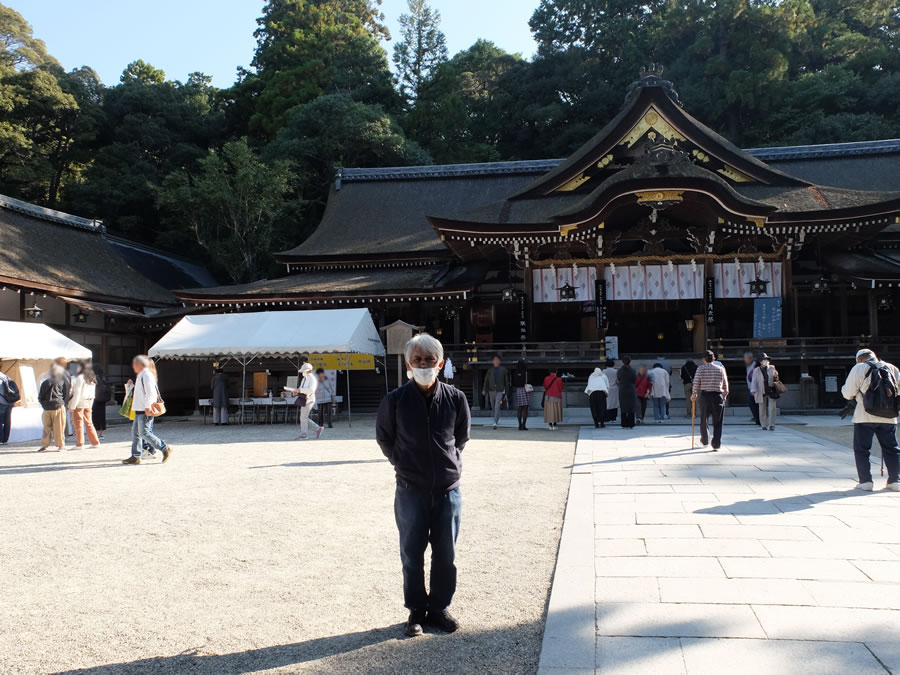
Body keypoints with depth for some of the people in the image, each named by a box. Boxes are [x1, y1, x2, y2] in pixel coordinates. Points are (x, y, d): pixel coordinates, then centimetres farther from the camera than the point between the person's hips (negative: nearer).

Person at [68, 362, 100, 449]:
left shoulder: (80, 378, -11)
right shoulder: (92, 379, 12)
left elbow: (77, 393, -15)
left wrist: (72, 405, -12)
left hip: (79, 404, -7)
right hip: (88, 403, 7)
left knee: (79, 424, -1)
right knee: (89, 423, 12)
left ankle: (80, 444, 0)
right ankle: (95, 442, 12)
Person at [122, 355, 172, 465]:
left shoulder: (146, 374, -13)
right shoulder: (141, 375, 19)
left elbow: (150, 392, -20)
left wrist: (147, 407, -22)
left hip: (145, 410, -10)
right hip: (139, 410, 10)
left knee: (144, 433, -10)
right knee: (135, 432, 9)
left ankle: (165, 448, -4)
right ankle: (135, 456, 12)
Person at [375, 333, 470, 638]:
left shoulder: (456, 399, -5)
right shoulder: (395, 400, -10)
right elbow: (384, 439, 6)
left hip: (447, 489, 1)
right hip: (411, 490, -1)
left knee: (446, 554, 10)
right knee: (412, 553, 8)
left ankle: (439, 608, 27)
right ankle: (416, 610, 24)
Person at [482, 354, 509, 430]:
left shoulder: (503, 370, 4)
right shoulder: (490, 370, 6)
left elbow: (506, 381, 9)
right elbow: (486, 380, 2)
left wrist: (506, 390, 9)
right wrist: (484, 390, -9)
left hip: (499, 391, -3)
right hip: (491, 391, 3)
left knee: (497, 406, -17)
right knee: (493, 407, 12)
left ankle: (495, 422, -22)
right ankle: (498, 418, 37)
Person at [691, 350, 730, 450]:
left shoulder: (701, 369, -1)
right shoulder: (720, 368, 4)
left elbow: (696, 384, -3)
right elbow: (725, 385, 8)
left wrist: (694, 394, 12)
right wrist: (724, 395, 24)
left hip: (704, 396, 0)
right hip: (718, 396, 0)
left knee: (704, 419, 18)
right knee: (717, 422, 3)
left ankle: (705, 441, 31)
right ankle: (716, 445, -2)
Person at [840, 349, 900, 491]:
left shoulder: (859, 368, -4)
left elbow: (848, 393, -5)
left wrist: (844, 388, 16)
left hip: (865, 417, -4)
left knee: (861, 449, 5)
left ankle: (866, 481, 1)